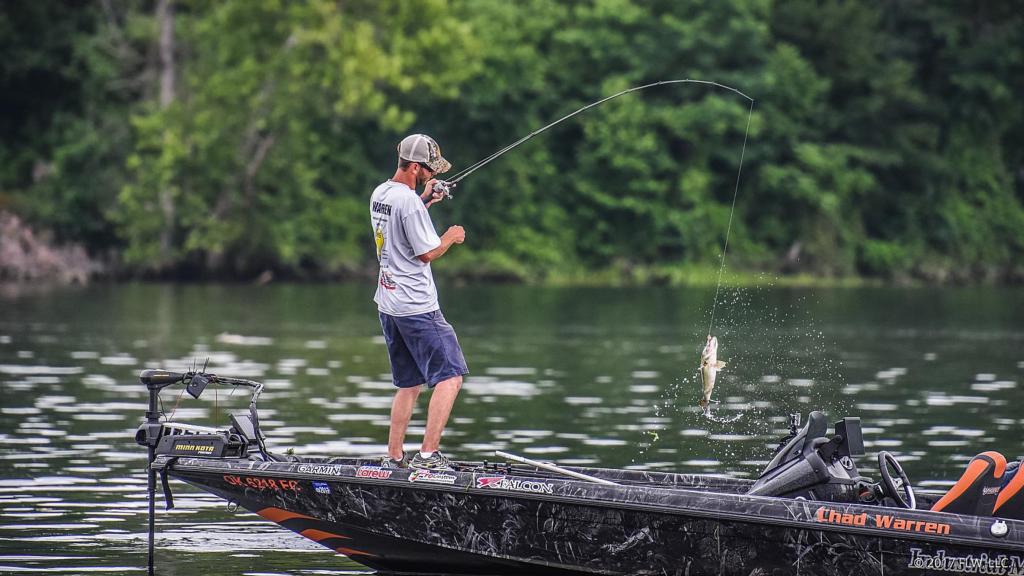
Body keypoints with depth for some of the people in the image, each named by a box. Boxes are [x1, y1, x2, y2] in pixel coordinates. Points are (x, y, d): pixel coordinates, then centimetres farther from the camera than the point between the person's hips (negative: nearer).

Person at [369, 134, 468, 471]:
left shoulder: (379, 195, 10)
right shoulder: (409, 201, -18)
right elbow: (427, 252, -15)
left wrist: (424, 201, 22)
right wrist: (451, 238, 3)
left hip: (387, 303, 10)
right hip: (417, 307, -10)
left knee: (408, 385, 15)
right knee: (449, 377, -7)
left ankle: (394, 458, 14)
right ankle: (429, 454, -14)